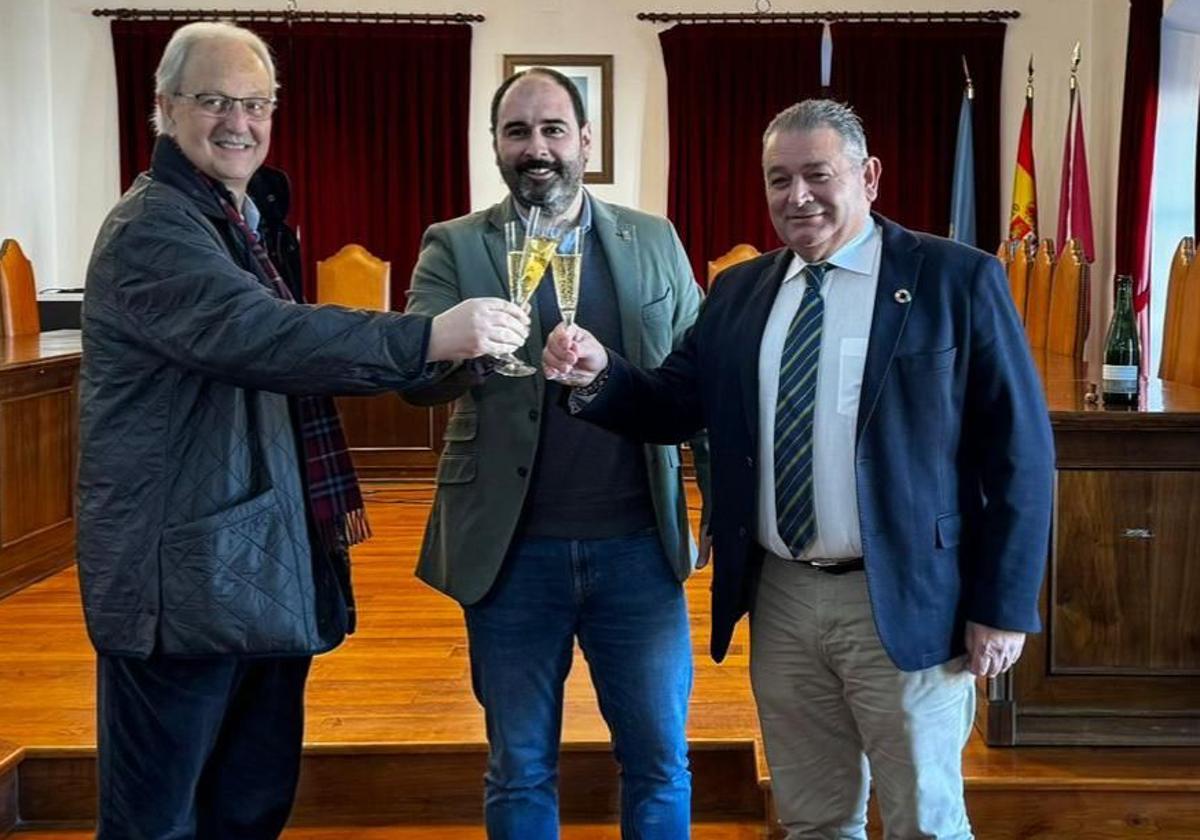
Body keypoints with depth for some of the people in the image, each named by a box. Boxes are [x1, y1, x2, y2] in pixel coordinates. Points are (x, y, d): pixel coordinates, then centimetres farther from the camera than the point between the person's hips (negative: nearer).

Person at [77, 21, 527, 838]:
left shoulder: (257, 220, 15)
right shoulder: (150, 228, -14)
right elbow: (260, 336, -31)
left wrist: (332, 500, 13)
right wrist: (431, 335, -40)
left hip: (269, 567, 9)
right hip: (183, 576, -9)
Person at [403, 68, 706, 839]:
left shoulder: (654, 241, 7)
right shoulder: (455, 248, 1)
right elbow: (417, 377, -12)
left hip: (638, 545, 1)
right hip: (514, 550, -1)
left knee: (662, 762, 11)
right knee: (520, 772, 13)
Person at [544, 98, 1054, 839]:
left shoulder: (957, 280, -6)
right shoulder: (739, 292, 8)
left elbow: (1018, 450, -7)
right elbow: (675, 408, 8)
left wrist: (1003, 607, -10)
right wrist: (599, 372, -12)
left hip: (903, 602, -4)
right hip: (780, 598, 5)